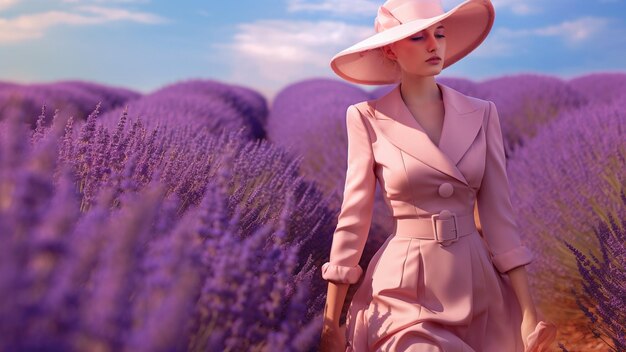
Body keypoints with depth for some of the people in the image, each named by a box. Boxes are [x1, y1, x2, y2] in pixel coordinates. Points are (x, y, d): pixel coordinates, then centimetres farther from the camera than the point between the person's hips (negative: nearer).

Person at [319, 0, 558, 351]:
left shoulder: (482, 113, 1)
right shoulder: (368, 118, -6)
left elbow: (499, 214, 0)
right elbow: (353, 217, -6)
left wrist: (529, 312, -4)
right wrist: (331, 322, -6)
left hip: (478, 287, 3)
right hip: (404, 291, -3)